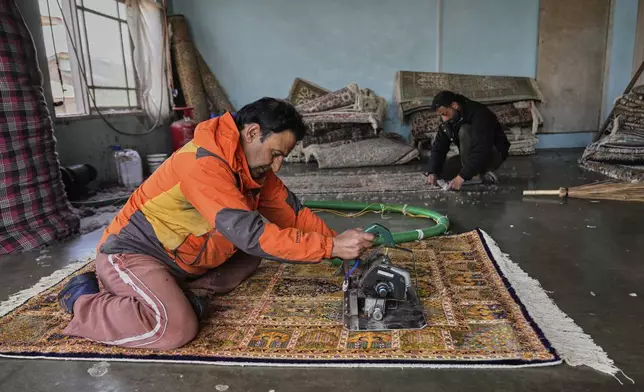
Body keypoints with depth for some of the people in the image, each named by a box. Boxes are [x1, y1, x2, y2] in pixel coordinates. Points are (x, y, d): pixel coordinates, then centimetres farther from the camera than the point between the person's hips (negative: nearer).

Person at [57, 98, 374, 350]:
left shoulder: (253, 164, -2)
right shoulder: (204, 164, -31)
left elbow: (294, 212, 0)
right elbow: (252, 234, -37)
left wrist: (339, 243, -10)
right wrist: (331, 247, -36)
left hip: (180, 257, 9)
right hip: (130, 253, -8)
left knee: (251, 256, 4)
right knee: (177, 328, -26)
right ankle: (82, 301, -4)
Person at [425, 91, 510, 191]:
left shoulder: (478, 114, -29)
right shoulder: (448, 120, -6)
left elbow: (481, 150, -39)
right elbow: (439, 146, -8)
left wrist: (462, 176, -45)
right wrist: (432, 172, -24)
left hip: (494, 155, -8)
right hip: (471, 156, 8)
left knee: (465, 131, -31)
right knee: (441, 172, -10)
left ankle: (474, 176, -24)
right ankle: (483, 171, 1)